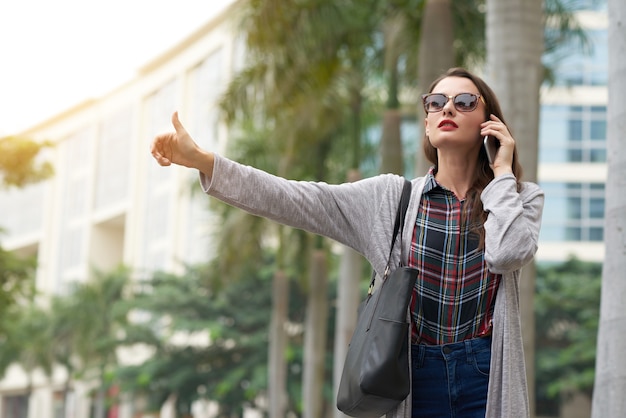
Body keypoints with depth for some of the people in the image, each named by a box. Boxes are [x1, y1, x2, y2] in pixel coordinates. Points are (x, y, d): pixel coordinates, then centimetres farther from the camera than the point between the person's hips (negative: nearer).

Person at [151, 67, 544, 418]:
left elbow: (508, 253, -18)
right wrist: (202, 160, -14)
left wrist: (503, 172, -5)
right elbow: (294, 200, -4)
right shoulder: (390, 197, 5)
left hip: (486, 378, -1)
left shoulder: (521, 198, 4)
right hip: (415, 378, 2)